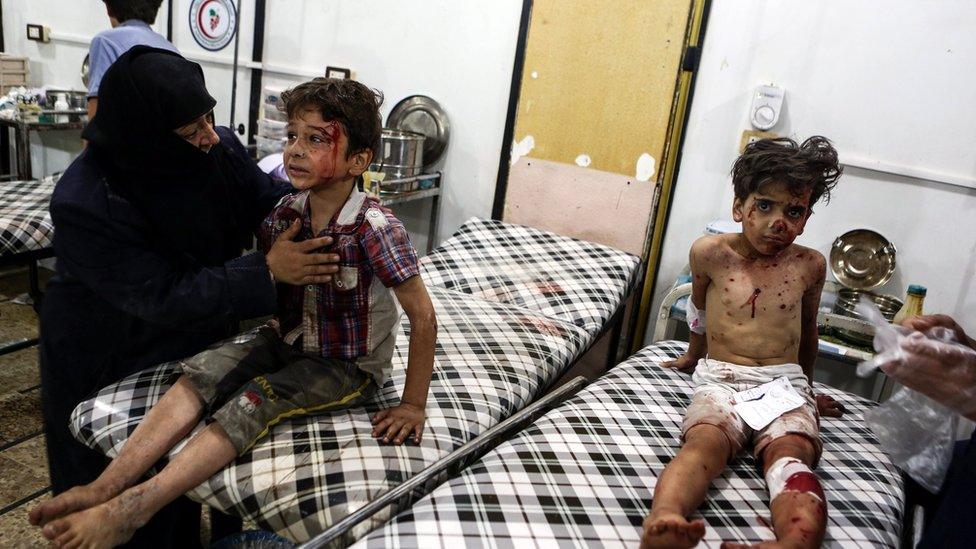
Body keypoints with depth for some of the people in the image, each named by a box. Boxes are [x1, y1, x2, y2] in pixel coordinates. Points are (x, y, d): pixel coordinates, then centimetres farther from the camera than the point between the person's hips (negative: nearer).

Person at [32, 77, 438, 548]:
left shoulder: (375, 230, -26)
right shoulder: (285, 215, -6)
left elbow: (423, 317, -22)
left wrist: (412, 405, -20)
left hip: (350, 366, -6)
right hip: (288, 341, 6)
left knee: (255, 400, -27)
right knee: (203, 372, -17)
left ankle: (129, 510, -30)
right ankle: (106, 486, -22)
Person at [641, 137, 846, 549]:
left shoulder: (810, 266, 10)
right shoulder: (710, 253, 4)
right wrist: (694, 353, 38)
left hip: (785, 383, 2)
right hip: (720, 379, -2)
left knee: (791, 452, -31)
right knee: (706, 441, -34)